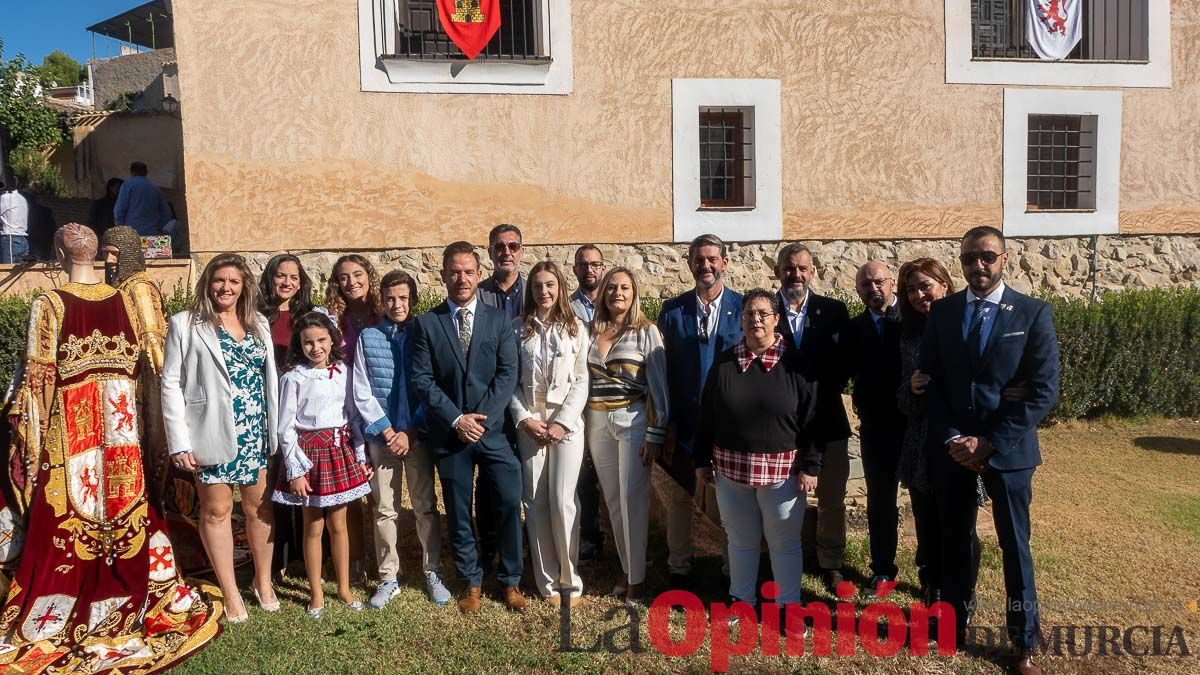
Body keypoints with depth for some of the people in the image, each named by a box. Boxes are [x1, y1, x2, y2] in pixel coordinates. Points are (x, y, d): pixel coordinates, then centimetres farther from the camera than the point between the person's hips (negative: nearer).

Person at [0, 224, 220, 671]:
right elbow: (141, 364, 4)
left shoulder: (48, 305, -9)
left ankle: (51, 620, 14)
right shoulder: (124, 300, 2)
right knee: (126, 505, 15)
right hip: (121, 421, 4)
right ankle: (146, 595, 27)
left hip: (70, 424, -3)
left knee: (67, 515, 4)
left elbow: (39, 376, -11)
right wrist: (139, 420, 13)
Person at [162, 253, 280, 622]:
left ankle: (263, 581, 26)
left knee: (259, 506, 9)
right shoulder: (186, 324, -1)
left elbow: (271, 378, 10)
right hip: (213, 432, -3)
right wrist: (179, 442, -9)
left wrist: (276, 428, 3)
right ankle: (230, 593, 18)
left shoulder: (259, 324, 10)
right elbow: (171, 384, -4)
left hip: (256, 432, 3)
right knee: (216, 510, 5)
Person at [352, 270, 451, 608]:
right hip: (381, 435, 1)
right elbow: (362, 393, 0)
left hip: (418, 434, -1)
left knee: (426, 506, 5)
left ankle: (432, 572, 18)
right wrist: (388, 431, -6)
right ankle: (388, 578, 18)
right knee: (385, 509, 7)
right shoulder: (368, 337, 1)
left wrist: (410, 432, -7)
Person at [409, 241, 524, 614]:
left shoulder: (499, 320, 5)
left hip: (493, 430, 0)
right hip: (450, 433, 0)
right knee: (459, 513, 9)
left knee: (509, 503, -2)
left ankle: (511, 581, 17)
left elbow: (507, 374, -2)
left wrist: (481, 417, -12)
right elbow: (422, 381, -4)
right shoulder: (426, 324, 3)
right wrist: (456, 419, -12)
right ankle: (471, 583, 26)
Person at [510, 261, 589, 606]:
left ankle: (570, 579, 8)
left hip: (567, 422, -1)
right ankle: (547, 581, 14)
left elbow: (581, 381, 0)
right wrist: (524, 418, -8)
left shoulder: (575, 328, 4)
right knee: (535, 502, 3)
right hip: (528, 423, 1)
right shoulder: (517, 328, 5)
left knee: (562, 501, -7)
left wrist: (562, 422, -9)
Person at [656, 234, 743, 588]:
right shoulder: (672, 310, 1)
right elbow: (664, 369, 0)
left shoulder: (744, 308, -1)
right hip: (684, 421, 1)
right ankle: (679, 567, 25)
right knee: (679, 495, 11)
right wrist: (667, 422, -4)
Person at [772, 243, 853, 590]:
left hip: (827, 419, 1)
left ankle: (831, 565, 29)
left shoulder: (834, 310, 2)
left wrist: (823, 392, -10)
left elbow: (846, 362, 0)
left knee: (832, 500, 12)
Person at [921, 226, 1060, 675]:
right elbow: (931, 382, 3)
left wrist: (990, 443, -14)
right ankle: (955, 622, 29)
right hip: (952, 448, 2)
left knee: (1014, 546, 8)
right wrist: (952, 440, -8)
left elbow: (1044, 391, -9)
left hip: (1007, 449, -2)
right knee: (954, 539, 12)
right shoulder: (942, 312, 3)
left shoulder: (1033, 313, -5)